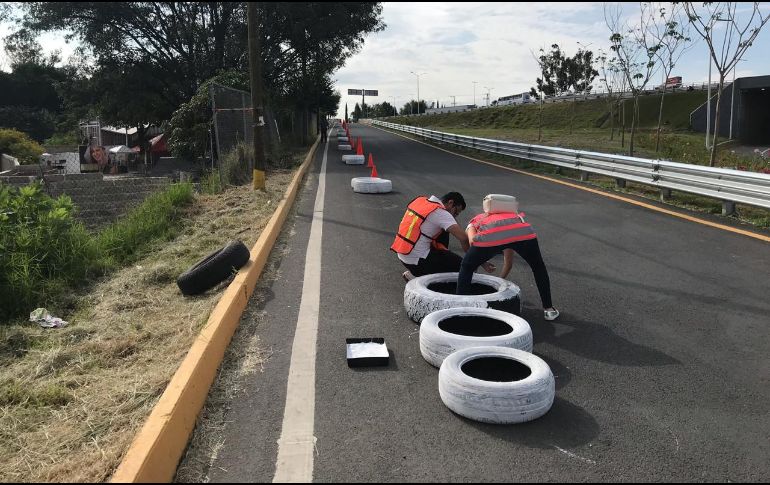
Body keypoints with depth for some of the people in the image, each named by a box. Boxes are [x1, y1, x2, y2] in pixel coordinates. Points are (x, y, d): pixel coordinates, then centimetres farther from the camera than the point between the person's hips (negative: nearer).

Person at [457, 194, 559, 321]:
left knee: (466, 268, 25)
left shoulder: (473, 222, 38)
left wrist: (480, 259, 23)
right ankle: (548, 309, 34)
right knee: (538, 268, 31)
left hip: (489, 235, -3)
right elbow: (508, 263, 49)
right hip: (523, 231, 3)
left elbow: (472, 241, 10)